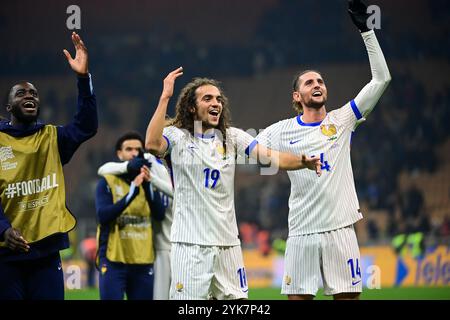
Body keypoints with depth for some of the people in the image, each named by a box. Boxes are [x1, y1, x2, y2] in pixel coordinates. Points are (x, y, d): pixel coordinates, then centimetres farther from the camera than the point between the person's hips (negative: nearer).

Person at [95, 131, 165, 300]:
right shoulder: (107, 181, 0)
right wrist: (132, 191, -22)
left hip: (143, 261, 4)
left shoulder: (148, 180, 11)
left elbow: (159, 215, -3)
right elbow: (103, 216, -15)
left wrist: (148, 185, -16)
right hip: (114, 260, -4)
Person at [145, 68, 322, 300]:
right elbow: (152, 145, -23)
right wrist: (165, 97, -21)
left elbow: (269, 156, -2)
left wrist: (303, 162, -21)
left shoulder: (232, 137, 10)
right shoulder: (178, 136, -1)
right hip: (189, 243, -4)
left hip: (227, 243, 4)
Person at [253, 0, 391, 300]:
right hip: (302, 232, 0)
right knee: (298, 296, -2)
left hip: (340, 229, 0)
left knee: (348, 295, 0)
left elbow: (381, 80, 1)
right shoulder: (281, 131, 6)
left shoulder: (342, 120, 6)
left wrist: (367, 30, -4)